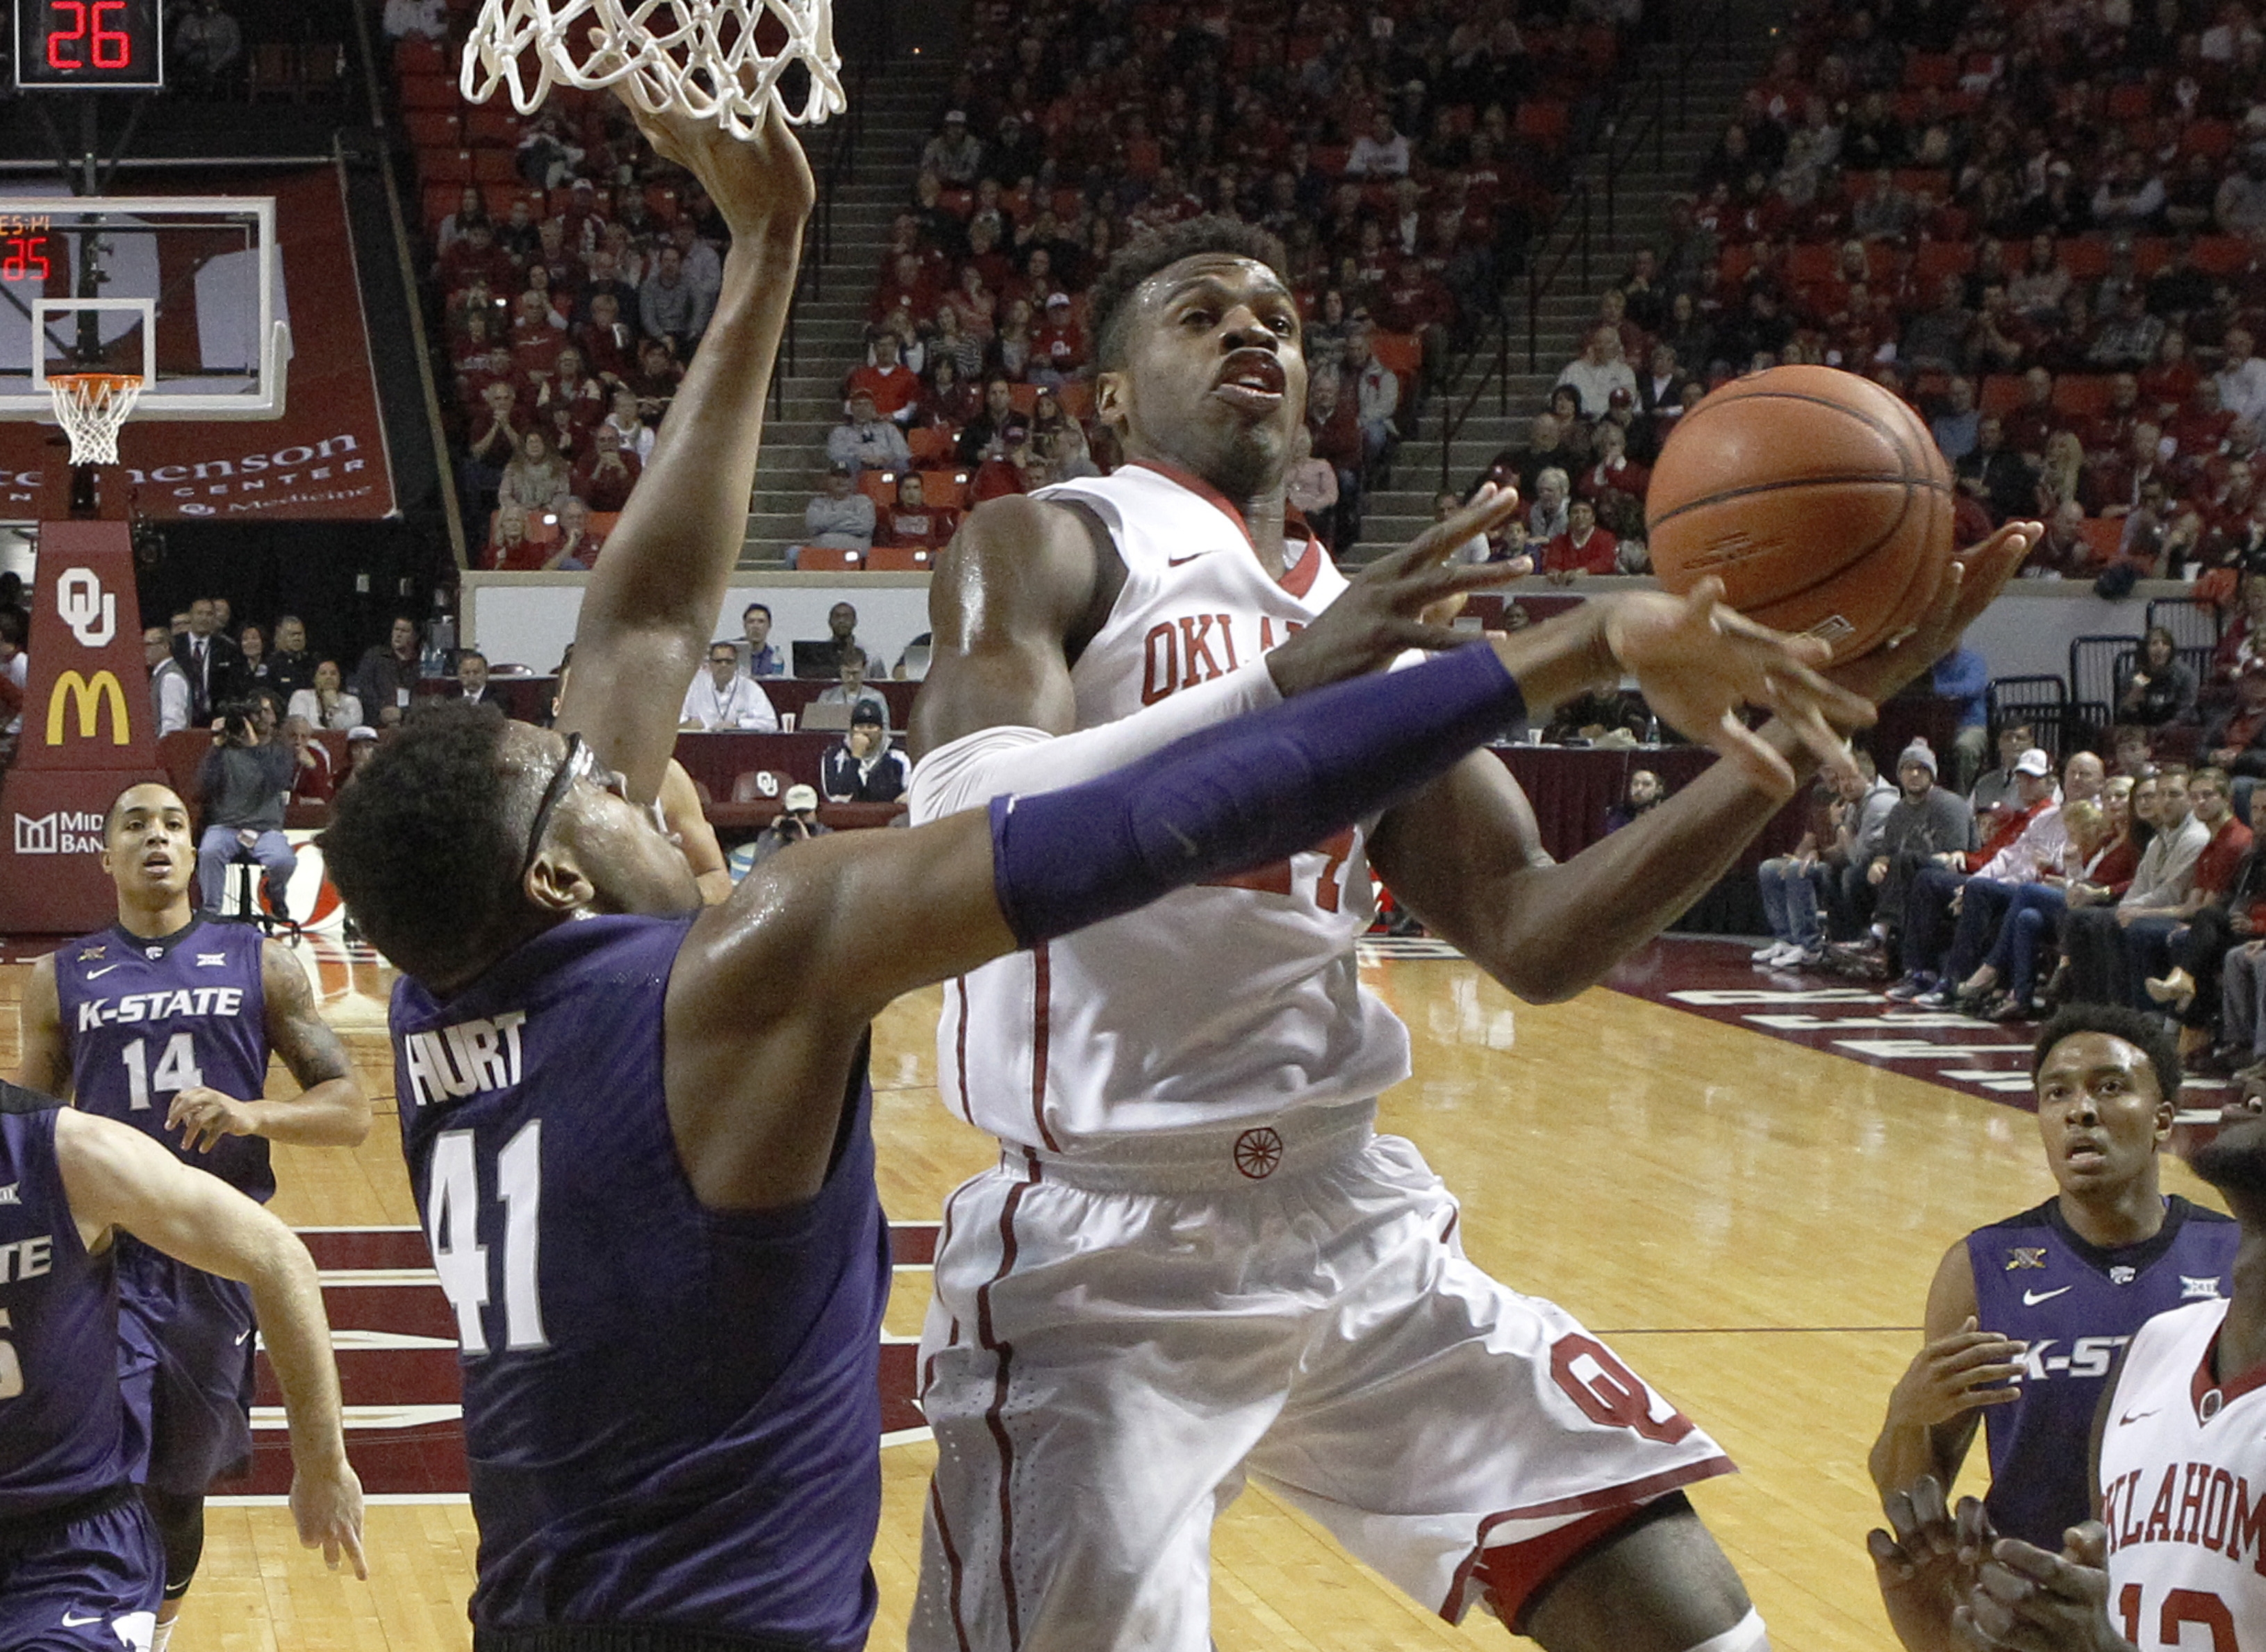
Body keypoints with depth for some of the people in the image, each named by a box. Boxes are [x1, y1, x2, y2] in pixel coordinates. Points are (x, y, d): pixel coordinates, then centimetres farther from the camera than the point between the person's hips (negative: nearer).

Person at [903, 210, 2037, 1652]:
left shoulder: (1375, 627, 17)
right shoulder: (1048, 548, -2)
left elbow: (1534, 937, 9)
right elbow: (964, 821, -22)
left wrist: (1777, 747, -5)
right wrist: (1283, 686, -36)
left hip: (1356, 1225, 6)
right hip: (1106, 1253, -5)